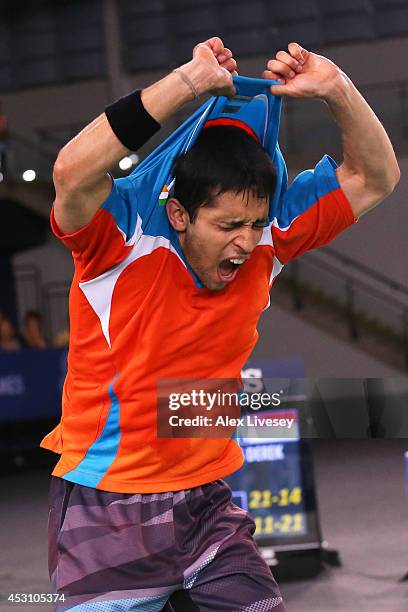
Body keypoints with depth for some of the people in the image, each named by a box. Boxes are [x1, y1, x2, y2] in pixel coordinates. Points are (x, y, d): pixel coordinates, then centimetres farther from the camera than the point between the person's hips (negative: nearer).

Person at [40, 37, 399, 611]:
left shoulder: (264, 241, -1)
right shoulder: (124, 241, -16)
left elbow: (374, 177, 5)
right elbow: (74, 171, -37)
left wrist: (336, 90, -13)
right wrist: (190, 81, -36)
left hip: (205, 505, 5)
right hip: (106, 514, -5)